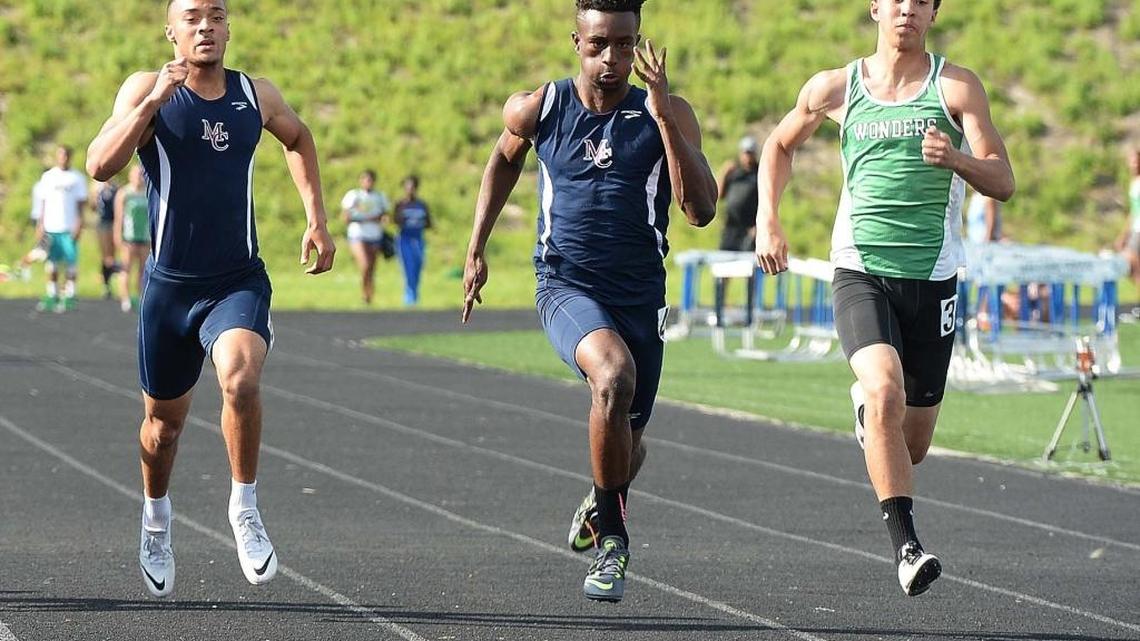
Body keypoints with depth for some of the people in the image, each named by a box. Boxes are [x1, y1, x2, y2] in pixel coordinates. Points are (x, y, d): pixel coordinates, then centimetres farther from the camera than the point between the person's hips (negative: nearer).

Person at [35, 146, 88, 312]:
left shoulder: (77, 177, 6)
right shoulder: (48, 177, 12)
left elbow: (81, 203, 5)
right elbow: (43, 202, 13)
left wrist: (79, 224, -6)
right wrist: (40, 225, 6)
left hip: (69, 228, -2)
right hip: (50, 228, 2)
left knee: (70, 264, -4)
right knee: (52, 264, 4)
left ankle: (69, 298, -2)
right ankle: (52, 296, 9)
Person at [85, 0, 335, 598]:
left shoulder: (257, 95, 3)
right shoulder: (147, 89, -6)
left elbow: (297, 138, 25)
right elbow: (100, 165, -20)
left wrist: (316, 218, 17)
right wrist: (153, 101, -29)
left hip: (239, 281, 0)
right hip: (169, 285, 0)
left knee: (241, 380, -28)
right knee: (164, 419, 13)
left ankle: (244, 506, -9)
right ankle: (156, 517, 42)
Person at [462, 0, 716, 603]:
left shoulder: (668, 114, -5)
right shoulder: (537, 109, -2)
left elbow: (701, 210, -16)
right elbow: (505, 159, 21)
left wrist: (662, 117, -23)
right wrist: (476, 249, 19)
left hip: (640, 294, 2)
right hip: (567, 285, -2)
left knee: (629, 440, 13)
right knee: (614, 374, -33)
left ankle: (600, 504, 52)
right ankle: (611, 535, -17)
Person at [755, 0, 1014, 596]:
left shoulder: (956, 87, 0)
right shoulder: (835, 88, 5)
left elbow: (1003, 182, -5)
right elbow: (780, 145, 23)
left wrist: (955, 159, -25)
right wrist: (767, 221, 9)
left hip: (931, 279, 1)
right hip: (860, 272, -1)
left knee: (912, 442, 8)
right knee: (885, 390, -28)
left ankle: (866, 408, 46)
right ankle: (905, 544, -26)